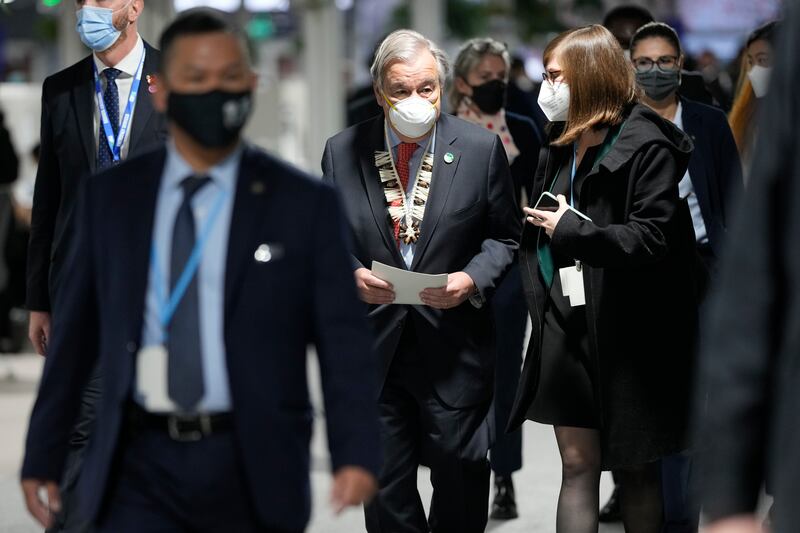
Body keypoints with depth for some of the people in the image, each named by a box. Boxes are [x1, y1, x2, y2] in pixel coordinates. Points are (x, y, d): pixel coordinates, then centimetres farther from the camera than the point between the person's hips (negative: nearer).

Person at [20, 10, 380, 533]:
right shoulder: (109, 196, 6)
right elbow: (75, 337, 11)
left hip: (251, 470, -1)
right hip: (142, 468, 1)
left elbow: (344, 341, -4)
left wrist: (356, 455, -18)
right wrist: (43, 456, 11)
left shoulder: (305, 204, 0)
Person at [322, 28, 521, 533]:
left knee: (461, 472, 6)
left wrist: (472, 280, -15)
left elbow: (504, 236, 4)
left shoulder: (481, 147, -2)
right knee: (384, 481, 6)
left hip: (453, 344, -1)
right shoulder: (342, 151, 2)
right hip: (373, 340, 1)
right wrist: (350, 275, -11)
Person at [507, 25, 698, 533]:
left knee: (637, 467, 5)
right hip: (567, 329, 6)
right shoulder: (561, 150, 13)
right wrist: (540, 295, 5)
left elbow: (653, 238, -20)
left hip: (626, 333, -6)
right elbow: (539, 232, 22)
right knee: (577, 465, 4)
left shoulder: (647, 146, -11)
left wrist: (571, 231, -16)